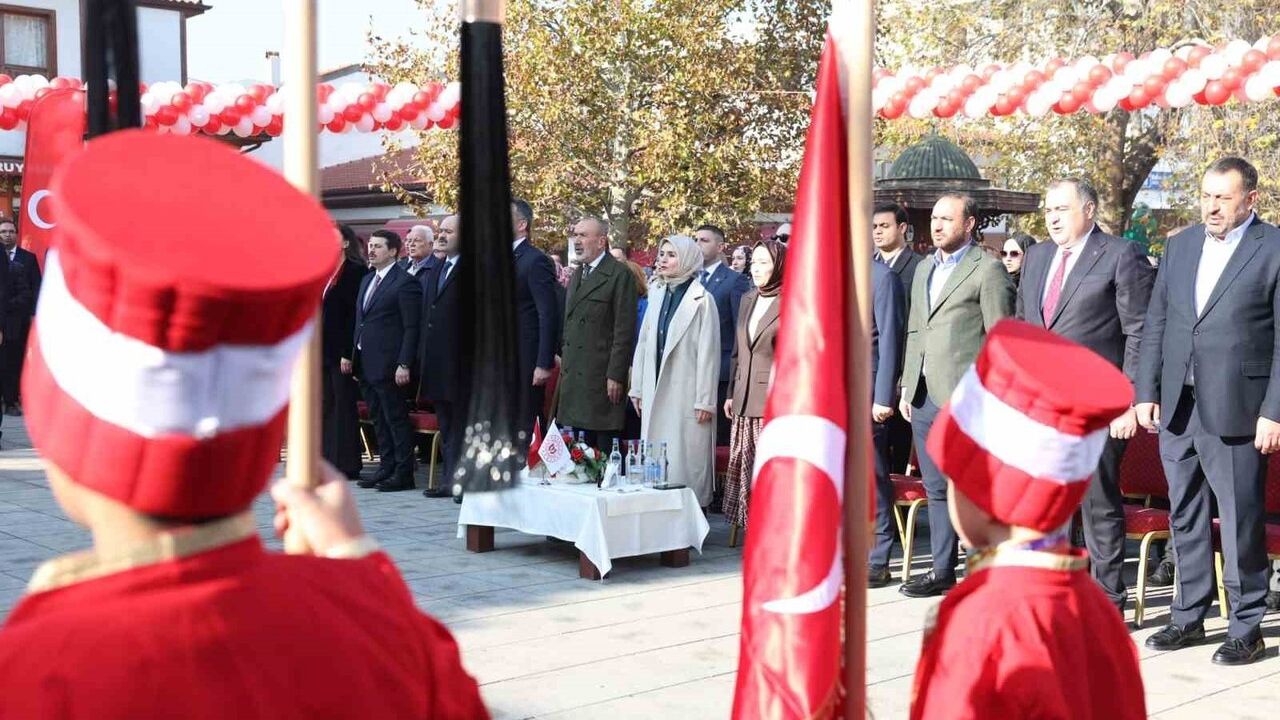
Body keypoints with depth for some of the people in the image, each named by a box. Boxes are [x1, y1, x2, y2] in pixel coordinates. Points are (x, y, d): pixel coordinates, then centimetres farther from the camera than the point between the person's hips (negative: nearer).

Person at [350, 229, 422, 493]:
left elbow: (411, 328, -13)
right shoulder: (367, 280, 16)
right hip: (365, 363, 8)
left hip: (387, 364, -8)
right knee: (378, 419, 13)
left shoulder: (405, 282, -10)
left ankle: (403, 473, 2)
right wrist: (351, 354, 13)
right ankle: (386, 467, 20)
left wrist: (404, 365, -18)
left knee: (396, 419, -3)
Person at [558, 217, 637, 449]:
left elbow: (624, 330, -12)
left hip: (602, 376, -7)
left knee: (606, 453, -5)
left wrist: (616, 376, -16)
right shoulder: (577, 274, 18)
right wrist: (564, 359, 13)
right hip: (574, 376, 8)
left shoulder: (620, 275, -8)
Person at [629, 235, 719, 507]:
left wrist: (704, 401, -11)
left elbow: (708, 353, -8)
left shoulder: (701, 300, -6)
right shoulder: (657, 295, 12)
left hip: (685, 393, -6)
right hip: (656, 393, 6)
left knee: (685, 458, -5)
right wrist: (637, 389, 11)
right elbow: (643, 344, 14)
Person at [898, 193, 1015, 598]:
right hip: (925, 398, 7)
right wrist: (907, 388, 16)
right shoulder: (924, 269, 18)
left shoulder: (988, 270, -6)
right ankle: (943, 571, 21)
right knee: (937, 490, 13)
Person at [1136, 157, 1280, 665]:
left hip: (1235, 412, -6)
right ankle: (1188, 617, 25)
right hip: (1177, 408, 6)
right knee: (1185, 517, 13)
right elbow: (1155, 323, 14)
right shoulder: (1181, 245, 12)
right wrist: (1146, 392, 8)